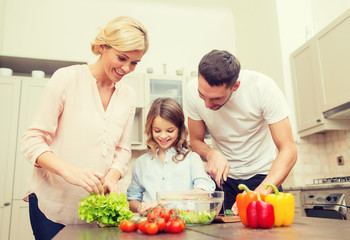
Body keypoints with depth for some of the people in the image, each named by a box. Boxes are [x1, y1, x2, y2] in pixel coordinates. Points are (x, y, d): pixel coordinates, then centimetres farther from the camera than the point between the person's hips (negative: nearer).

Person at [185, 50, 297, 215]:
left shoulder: (263, 87, -25)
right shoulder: (193, 90, -17)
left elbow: (288, 150, -24)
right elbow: (196, 141, -4)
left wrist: (260, 193, -37)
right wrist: (211, 154, -26)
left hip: (262, 175, -1)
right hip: (223, 176, 2)